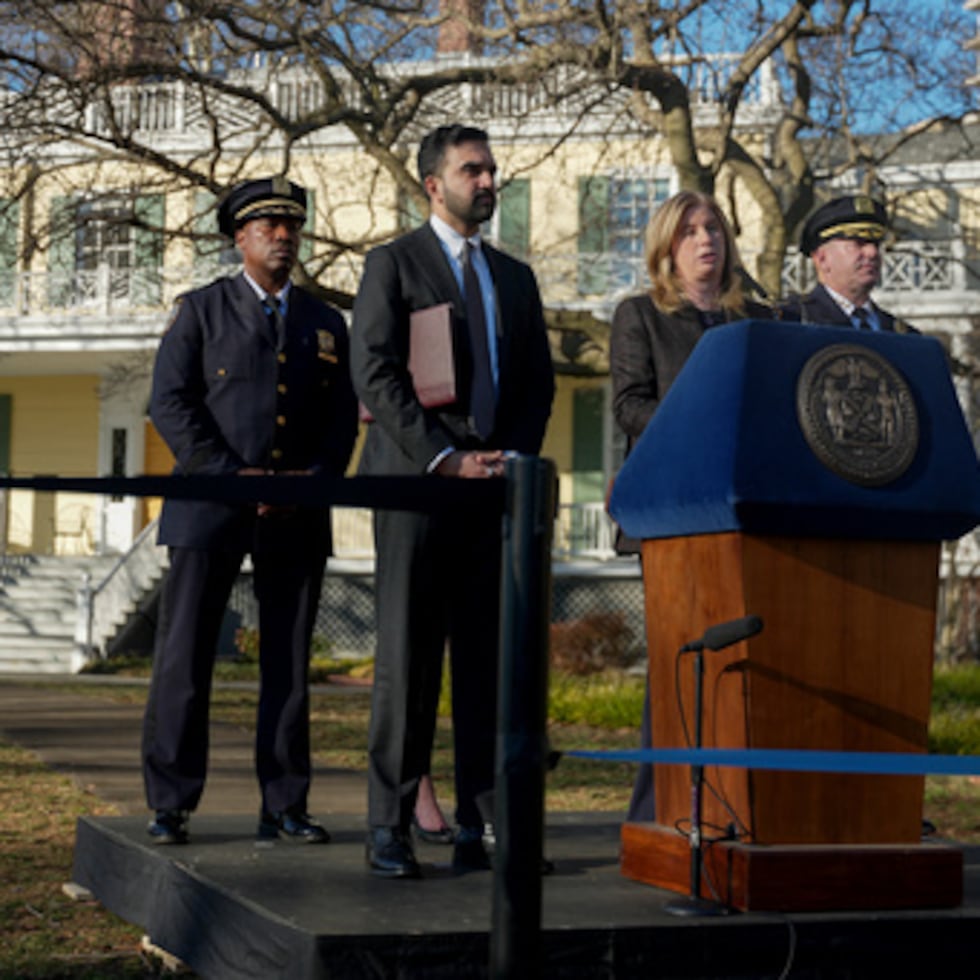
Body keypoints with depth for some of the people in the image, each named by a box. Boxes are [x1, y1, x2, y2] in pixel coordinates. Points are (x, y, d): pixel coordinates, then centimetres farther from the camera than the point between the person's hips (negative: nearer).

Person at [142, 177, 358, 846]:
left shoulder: (326, 324, 17)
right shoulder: (202, 311, 7)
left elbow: (342, 419, 12)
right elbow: (170, 403, -3)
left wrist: (314, 478, -7)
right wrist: (232, 476, -13)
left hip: (298, 516, 3)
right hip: (210, 511, -3)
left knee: (289, 664, 4)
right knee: (184, 658, -5)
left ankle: (284, 807, 11)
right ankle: (171, 807, 2)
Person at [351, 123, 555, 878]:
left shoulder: (515, 277, 20)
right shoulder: (393, 263, 4)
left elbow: (539, 382, 17)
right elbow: (375, 375, -6)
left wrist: (513, 459, -1)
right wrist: (446, 458, -13)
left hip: (496, 487, 5)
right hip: (417, 481, -4)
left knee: (490, 661, 2)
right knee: (407, 659, -4)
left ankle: (477, 827, 7)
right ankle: (390, 828, 2)